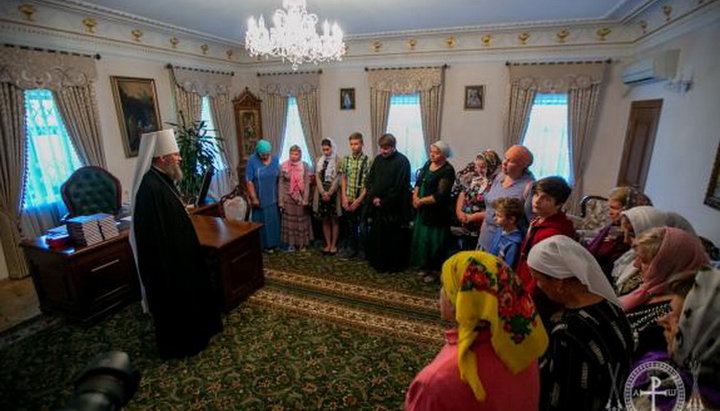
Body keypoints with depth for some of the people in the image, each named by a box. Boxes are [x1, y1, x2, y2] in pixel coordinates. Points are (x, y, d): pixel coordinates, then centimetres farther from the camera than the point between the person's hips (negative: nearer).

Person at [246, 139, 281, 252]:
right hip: (260, 198, -3)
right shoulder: (252, 161, -14)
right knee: (262, 221, 8)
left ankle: (275, 242, 28)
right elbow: (249, 181, -14)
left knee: (274, 219, 13)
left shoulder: (275, 159, -2)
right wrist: (254, 198, -16)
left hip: (274, 197, 4)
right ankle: (265, 244, 21)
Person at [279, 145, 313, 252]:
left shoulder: (305, 166, -5)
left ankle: (302, 243, 22)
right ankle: (291, 243, 20)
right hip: (288, 198, 1)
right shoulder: (284, 166, -2)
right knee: (289, 221, 7)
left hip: (301, 198, 0)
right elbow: (281, 184, -1)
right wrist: (281, 200, -5)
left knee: (302, 220, 8)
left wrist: (305, 199, -12)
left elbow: (307, 184, -6)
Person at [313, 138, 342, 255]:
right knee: (325, 220, 9)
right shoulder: (319, 160, 7)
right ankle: (328, 244, 19)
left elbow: (337, 179, -9)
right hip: (322, 193, 4)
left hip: (333, 193, -3)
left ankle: (334, 245, 14)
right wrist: (323, 192, -10)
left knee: (334, 220, 5)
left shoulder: (338, 161, -5)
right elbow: (317, 177, 2)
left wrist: (329, 193, -14)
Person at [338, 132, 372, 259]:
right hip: (347, 200, 4)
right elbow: (343, 179, 8)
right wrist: (344, 197, -2)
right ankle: (350, 248, 29)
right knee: (348, 225, 13)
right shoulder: (346, 160, 6)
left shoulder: (368, 161, -8)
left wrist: (358, 200, -13)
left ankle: (362, 250, 24)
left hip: (360, 200, -3)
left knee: (360, 225, 6)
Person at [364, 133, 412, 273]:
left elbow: (399, 187, -14)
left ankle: (395, 265, 19)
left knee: (393, 238, 4)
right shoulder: (378, 159, 8)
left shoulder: (402, 161, -10)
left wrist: (383, 202, -12)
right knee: (376, 235, 12)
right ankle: (378, 262, 28)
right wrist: (373, 198, -6)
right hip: (377, 206, 6)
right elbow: (370, 180, 9)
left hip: (394, 208, -5)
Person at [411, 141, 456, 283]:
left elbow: (440, 196, -22)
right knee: (422, 238, 16)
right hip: (423, 210, 7)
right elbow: (418, 182, 9)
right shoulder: (428, 164, 7)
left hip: (438, 212, -7)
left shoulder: (447, 171, -16)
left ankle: (434, 270, 23)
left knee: (434, 241, 5)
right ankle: (425, 266, 33)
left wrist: (421, 201, -15)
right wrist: (415, 196, -10)